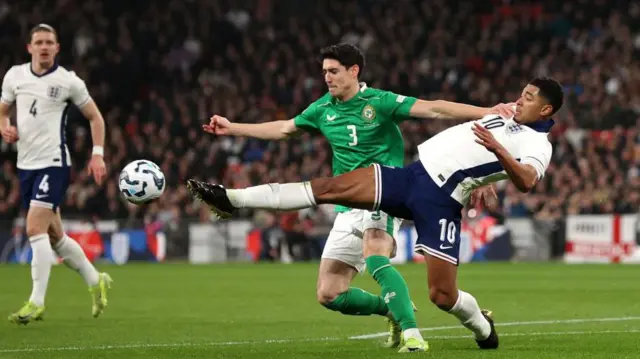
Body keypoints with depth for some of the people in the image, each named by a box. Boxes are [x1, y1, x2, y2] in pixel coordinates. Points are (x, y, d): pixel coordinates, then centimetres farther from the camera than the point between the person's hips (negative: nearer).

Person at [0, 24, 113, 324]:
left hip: (53, 163, -6)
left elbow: (95, 117, 5)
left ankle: (36, 303, -16)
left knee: (35, 229, -18)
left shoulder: (69, 81, -5)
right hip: (25, 164, 6)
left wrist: (97, 154, -5)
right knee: (54, 236, 13)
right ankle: (95, 281, 31)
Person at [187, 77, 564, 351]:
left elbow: (526, 181, -28)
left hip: (440, 204, -7)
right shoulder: (504, 117, 20)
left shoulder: (538, 144, -6)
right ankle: (233, 199, -8)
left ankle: (484, 328, 26)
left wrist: (497, 149, -35)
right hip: (411, 174, 7)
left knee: (442, 294, -9)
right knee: (329, 188, -5)